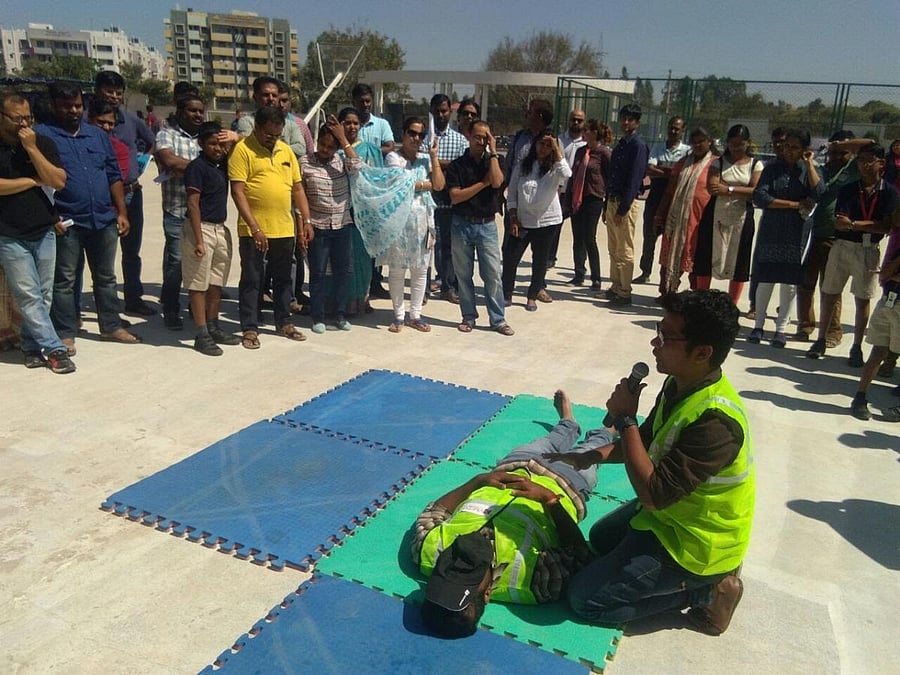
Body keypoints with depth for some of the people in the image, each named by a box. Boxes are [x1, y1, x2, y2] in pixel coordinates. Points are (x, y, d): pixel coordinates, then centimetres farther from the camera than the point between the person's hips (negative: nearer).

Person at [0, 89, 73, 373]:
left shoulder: (42, 142, 5)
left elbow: (59, 181, -6)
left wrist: (32, 148, -12)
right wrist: (34, 181, -8)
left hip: (44, 232, 3)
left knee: (43, 296, 6)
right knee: (29, 297, -4)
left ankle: (31, 345, 20)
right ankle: (54, 349, 3)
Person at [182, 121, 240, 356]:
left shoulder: (222, 164, 9)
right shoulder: (196, 167, -11)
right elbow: (193, 205, -16)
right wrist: (198, 240, -21)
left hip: (221, 229, 8)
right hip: (202, 228, -8)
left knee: (217, 283, 15)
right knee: (199, 284, 0)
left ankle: (213, 328, 26)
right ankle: (202, 335, 5)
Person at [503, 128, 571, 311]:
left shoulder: (553, 168, -3)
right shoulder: (522, 165, 2)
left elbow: (566, 174, -28)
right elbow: (512, 193, 4)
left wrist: (556, 149, -23)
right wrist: (513, 218, -4)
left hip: (547, 221, -1)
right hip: (522, 220, 1)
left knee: (540, 260, 8)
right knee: (510, 257, -2)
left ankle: (532, 296, 22)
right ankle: (506, 294, 15)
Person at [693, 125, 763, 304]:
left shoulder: (755, 165, 5)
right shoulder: (719, 162, 6)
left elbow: (756, 191, -10)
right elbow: (712, 187, -10)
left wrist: (729, 189, -18)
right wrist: (742, 191, -13)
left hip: (741, 220, 0)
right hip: (716, 217, 1)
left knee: (738, 264, 3)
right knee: (707, 261, 3)